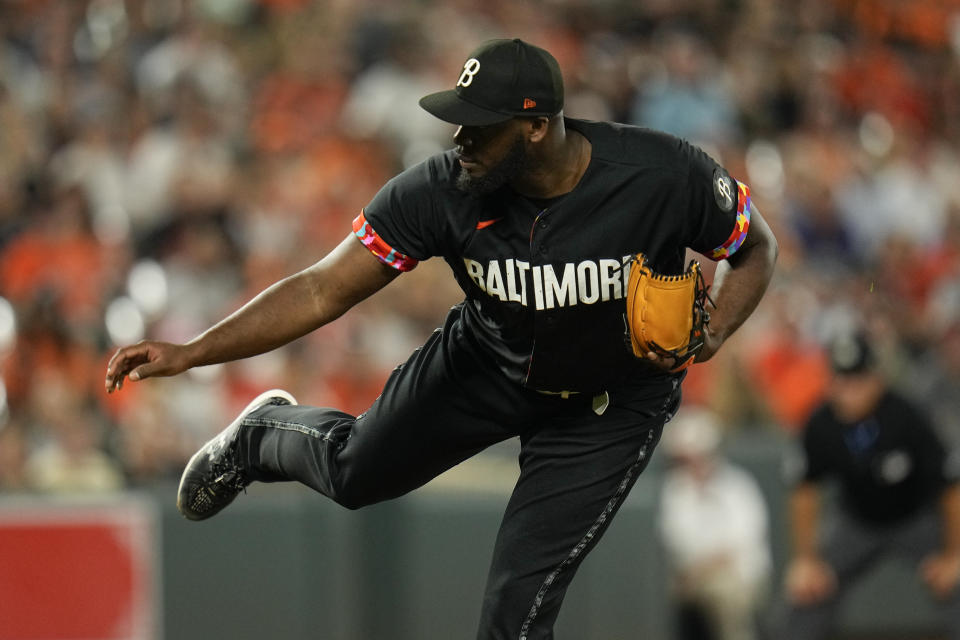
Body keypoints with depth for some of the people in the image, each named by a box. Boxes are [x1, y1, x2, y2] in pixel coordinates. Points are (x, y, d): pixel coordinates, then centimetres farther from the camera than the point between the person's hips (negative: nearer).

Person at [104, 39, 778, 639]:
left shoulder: (667, 175, -32)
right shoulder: (442, 191, -27)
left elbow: (756, 248, -12)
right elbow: (323, 291, -23)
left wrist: (710, 335, -31)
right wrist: (191, 352, -32)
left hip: (613, 403, -2)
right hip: (487, 361, 2)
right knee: (354, 471, 16)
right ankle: (267, 432, 53)